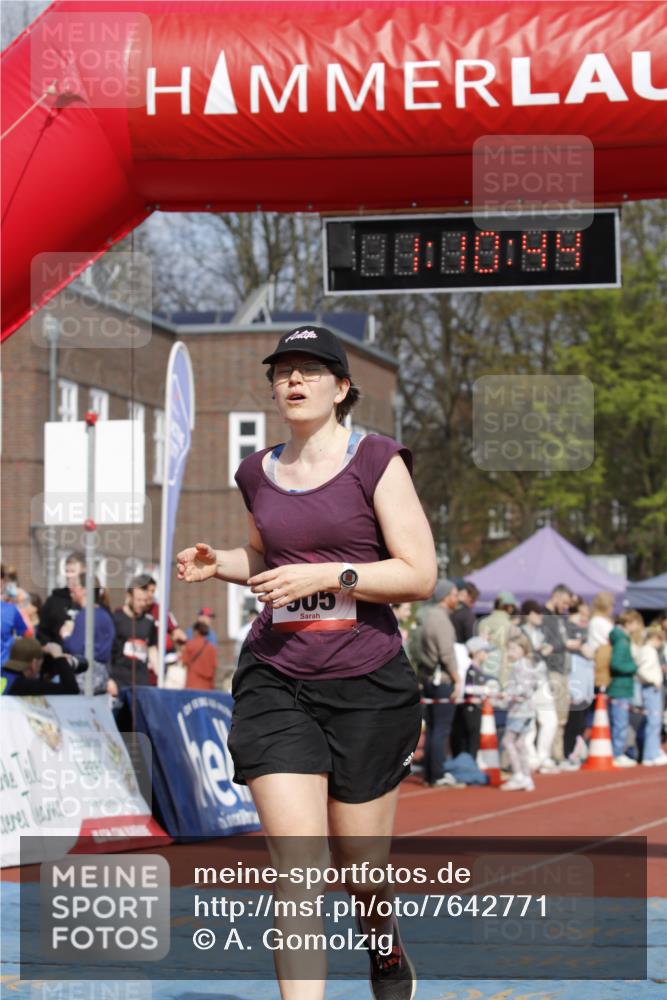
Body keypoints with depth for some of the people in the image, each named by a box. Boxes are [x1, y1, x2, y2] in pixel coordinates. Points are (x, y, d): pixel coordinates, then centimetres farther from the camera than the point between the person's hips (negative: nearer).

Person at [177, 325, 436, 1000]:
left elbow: (419, 575, -9)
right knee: (295, 865, -12)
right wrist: (217, 564, 10)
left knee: (359, 865, 8)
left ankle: (386, 945, 42)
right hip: (275, 682, 3)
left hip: (367, 682, -3)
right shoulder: (258, 473, 11)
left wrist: (326, 575, -18)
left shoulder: (376, 461, -3)